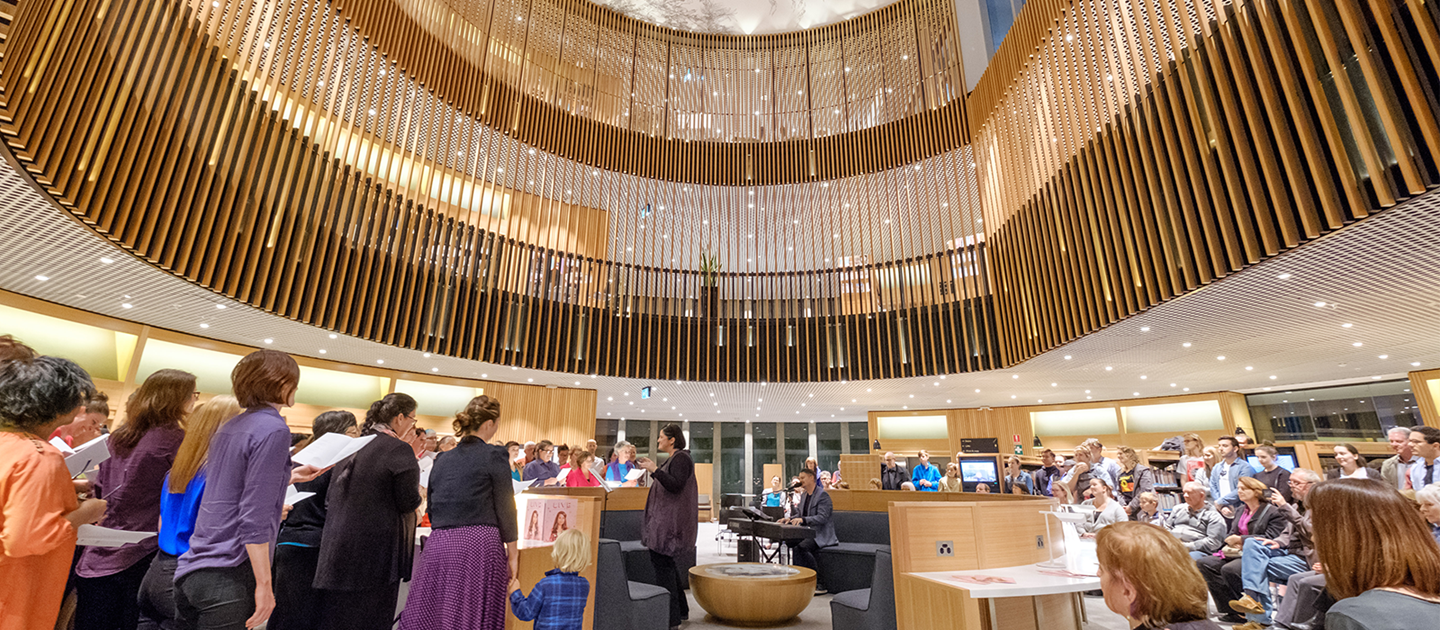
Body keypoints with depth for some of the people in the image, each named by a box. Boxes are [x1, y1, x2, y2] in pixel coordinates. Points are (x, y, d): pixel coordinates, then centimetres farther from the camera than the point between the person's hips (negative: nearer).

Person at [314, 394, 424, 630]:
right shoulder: (400, 450, -15)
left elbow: (330, 496, 15)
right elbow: (408, 502, -15)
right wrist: (418, 493, 5)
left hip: (339, 545, 7)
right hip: (376, 547, -7)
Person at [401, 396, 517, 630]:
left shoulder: (443, 460, 11)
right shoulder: (495, 455, -6)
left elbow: (431, 508, 17)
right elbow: (504, 508, -5)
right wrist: (513, 553, 2)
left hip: (439, 544, 6)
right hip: (479, 544, -5)